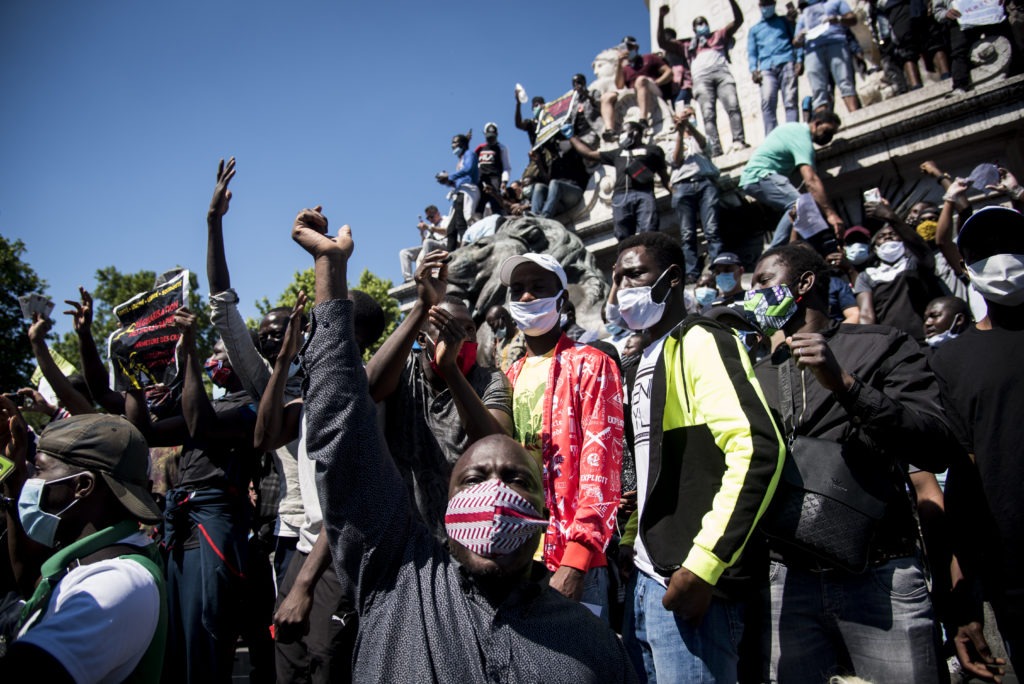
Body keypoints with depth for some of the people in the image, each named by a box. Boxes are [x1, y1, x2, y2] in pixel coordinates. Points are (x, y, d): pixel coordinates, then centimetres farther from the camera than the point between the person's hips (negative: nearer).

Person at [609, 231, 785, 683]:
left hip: (688, 581, -9)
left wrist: (703, 564, -23)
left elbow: (757, 449, -22)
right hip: (646, 577, 9)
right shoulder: (646, 361, 17)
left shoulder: (699, 341, -10)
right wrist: (629, 542, 14)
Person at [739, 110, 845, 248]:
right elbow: (811, 181, -28)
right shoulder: (802, 139, -16)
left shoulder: (796, 128, 17)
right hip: (759, 176, -11)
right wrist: (830, 213, -35)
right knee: (797, 204, -28)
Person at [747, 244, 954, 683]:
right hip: (787, 580, 4)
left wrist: (843, 383, -19)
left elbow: (938, 449, -11)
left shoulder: (881, 346, 1)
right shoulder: (758, 377, 15)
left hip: (880, 577, -3)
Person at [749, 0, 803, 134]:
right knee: (767, 103, -21)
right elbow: (751, 53, 19)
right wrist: (754, 70, 0)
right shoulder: (754, 29, 28)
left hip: (786, 63, 0)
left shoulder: (784, 21, 25)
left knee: (790, 101, -15)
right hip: (767, 68, 0)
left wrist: (799, 60, -2)